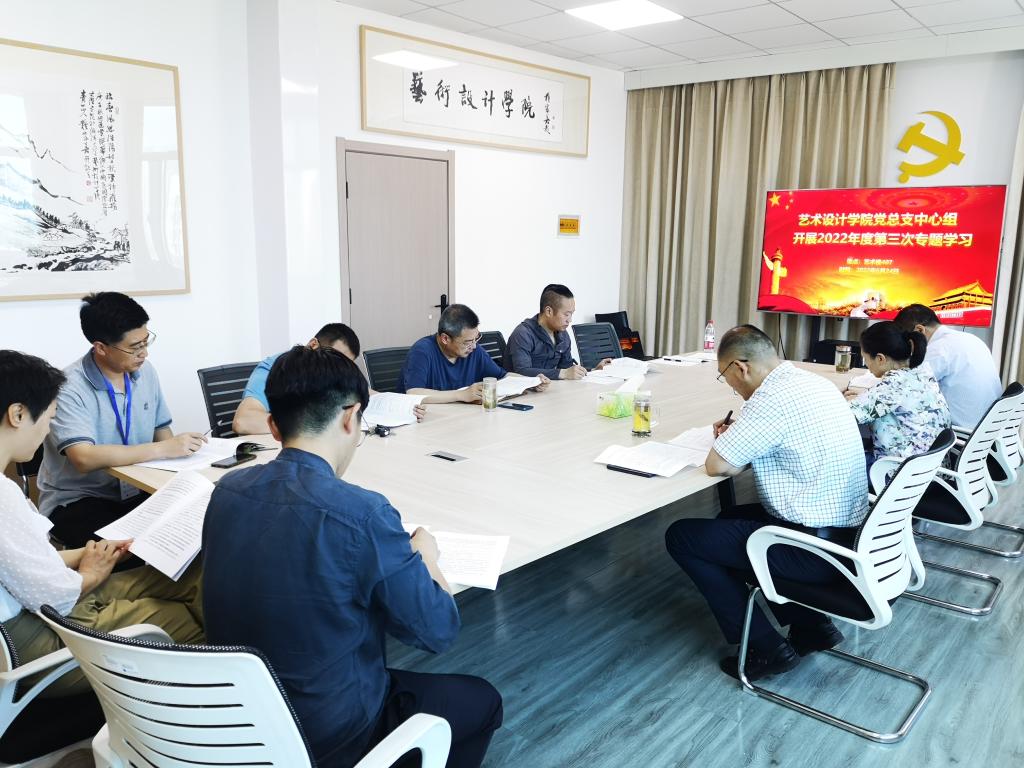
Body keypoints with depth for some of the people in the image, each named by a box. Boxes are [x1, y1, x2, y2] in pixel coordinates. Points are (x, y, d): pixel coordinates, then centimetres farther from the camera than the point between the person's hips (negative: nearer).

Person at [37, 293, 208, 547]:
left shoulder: (145, 372, 3)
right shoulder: (69, 388, -17)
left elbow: (161, 431, 11)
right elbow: (85, 458, -28)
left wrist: (179, 451, -12)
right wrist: (163, 449, -26)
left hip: (135, 494, 5)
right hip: (77, 502, -5)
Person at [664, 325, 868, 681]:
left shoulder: (772, 398, -22)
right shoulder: (815, 383, 7)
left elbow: (717, 466, -17)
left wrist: (727, 439, 3)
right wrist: (740, 435, 10)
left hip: (815, 548, -9)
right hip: (848, 534, 10)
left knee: (681, 536, 0)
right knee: (732, 518, 29)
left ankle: (766, 648, 6)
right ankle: (812, 623, 23)